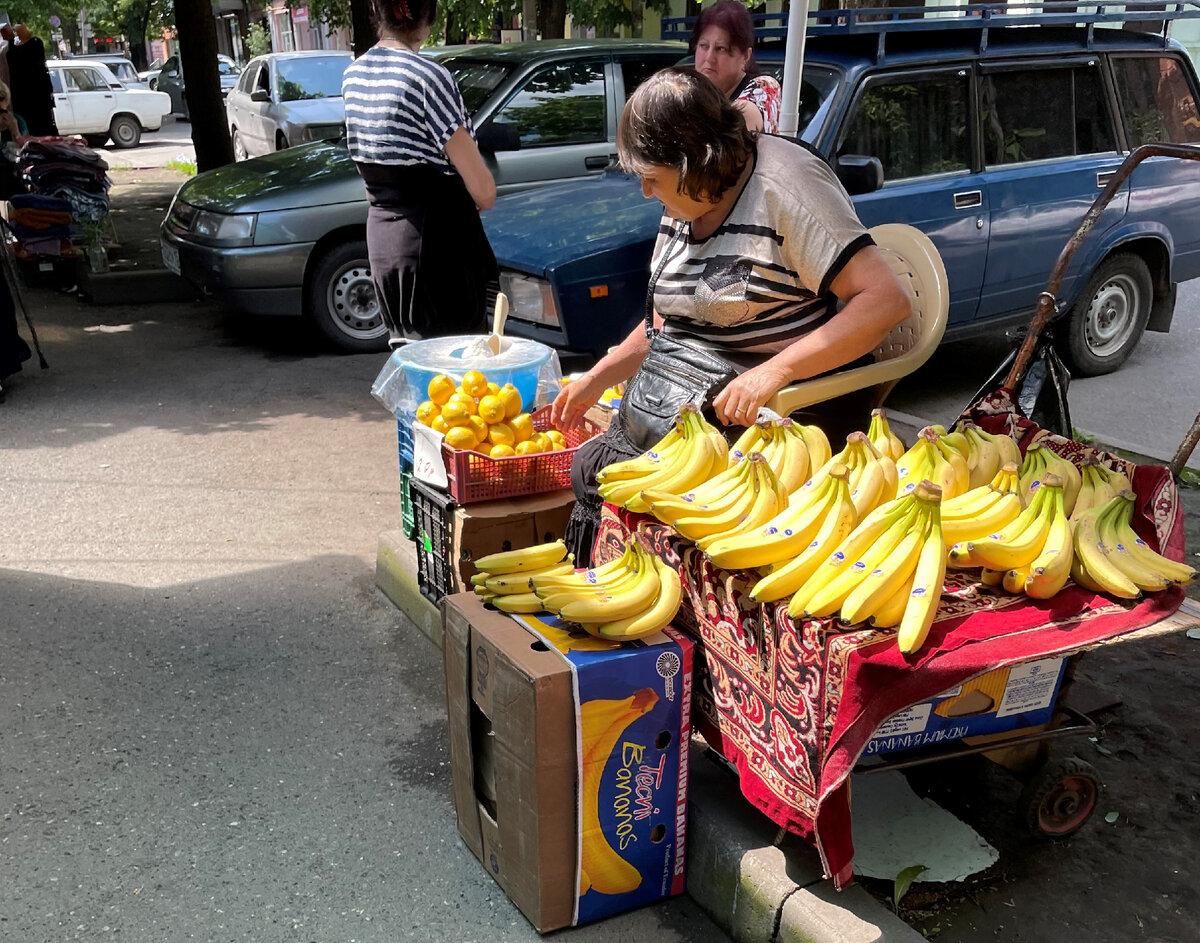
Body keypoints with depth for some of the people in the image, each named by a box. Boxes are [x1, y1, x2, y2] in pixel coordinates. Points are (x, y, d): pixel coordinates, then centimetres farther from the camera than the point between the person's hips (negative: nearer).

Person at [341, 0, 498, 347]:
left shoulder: (353, 76, 8)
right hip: (437, 239, -8)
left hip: (380, 235, 8)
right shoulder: (428, 76, -15)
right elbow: (483, 189, -15)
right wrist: (482, 198, 6)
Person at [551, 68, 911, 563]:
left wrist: (774, 372, -30)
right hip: (686, 406, 8)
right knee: (587, 467, -9)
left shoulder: (784, 183, -15)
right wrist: (595, 380, 16)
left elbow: (887, 300, -23)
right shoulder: (684, 205, 11)